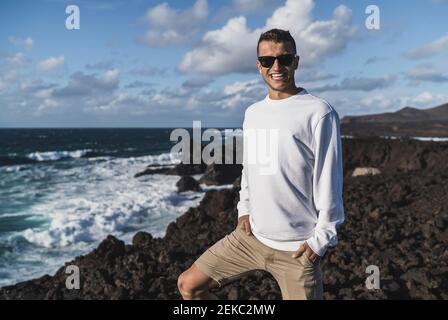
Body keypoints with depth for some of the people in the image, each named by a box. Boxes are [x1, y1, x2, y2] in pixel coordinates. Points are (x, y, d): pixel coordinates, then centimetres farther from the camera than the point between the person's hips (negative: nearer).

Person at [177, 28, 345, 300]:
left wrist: (321, 239, -11)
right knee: (189, 285, 7)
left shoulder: (319, 112, -11)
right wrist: (244, 209, 10)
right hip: (250, 235, 6)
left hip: (297, 247, -6)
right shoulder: (252, 113, 10)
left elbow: (329, 181, -11)